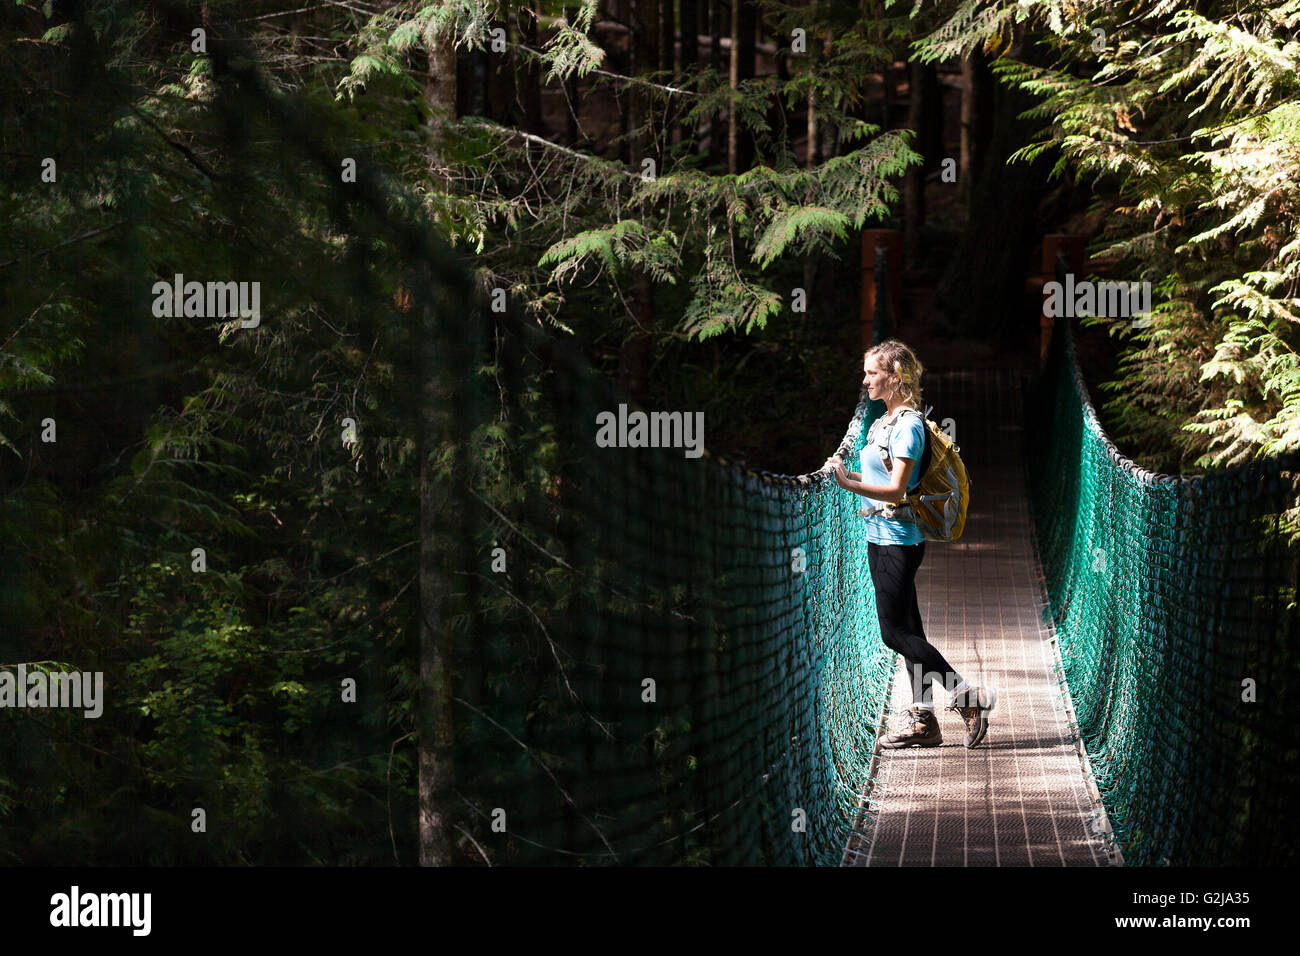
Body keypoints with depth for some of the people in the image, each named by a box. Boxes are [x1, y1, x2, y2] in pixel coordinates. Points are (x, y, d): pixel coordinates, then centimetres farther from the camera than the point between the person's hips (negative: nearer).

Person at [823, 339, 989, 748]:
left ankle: (966, 696, -4)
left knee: (896, 633, -8)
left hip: (896, 540, -10)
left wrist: (848, 483, -29)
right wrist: (847, 474, 7)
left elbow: (895, 489, -22)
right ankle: (924, 722, 11)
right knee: (907, 630, 9)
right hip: (880, 537, 10)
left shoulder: (908, 424, -15)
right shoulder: (885, 421, 14)